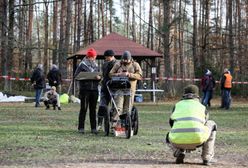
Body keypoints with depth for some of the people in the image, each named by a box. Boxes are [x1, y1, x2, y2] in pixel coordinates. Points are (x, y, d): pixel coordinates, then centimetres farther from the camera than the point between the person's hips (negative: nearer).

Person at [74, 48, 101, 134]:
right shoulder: (82, 65, 2)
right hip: (85, 89, -4)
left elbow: (100, 76, 14)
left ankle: (93, 128, 9)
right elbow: (76, 76, -2)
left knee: (93, 109, 6)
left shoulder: (96, 65, 15)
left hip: (94, 89, 4)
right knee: (83, 108, -4)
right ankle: (81, 127, 0)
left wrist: (99, 77, -9)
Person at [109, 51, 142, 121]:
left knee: (127, 109, 3)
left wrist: (129, 74, -16)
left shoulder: (135, 65, 7)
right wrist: (119, 74, -11)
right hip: (119, 89, 0)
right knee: (118, 108, -11)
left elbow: (139, 76, -4)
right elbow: (110, 74, 7)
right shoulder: (118, 64, 10)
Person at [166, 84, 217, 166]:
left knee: (169, 137, 41)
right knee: (212, 125, 32)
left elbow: (171, 122, 35)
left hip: (178, 142, 1)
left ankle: (179, 152, 8)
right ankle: (206, 158, 24)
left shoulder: (178, 105, 25)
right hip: (197, 140, -1)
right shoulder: (202, 107, 24)